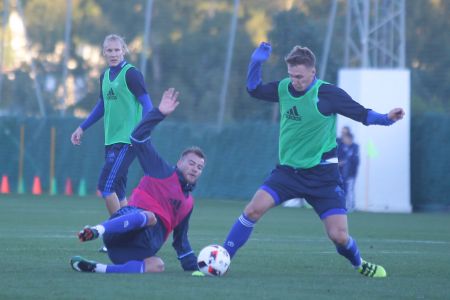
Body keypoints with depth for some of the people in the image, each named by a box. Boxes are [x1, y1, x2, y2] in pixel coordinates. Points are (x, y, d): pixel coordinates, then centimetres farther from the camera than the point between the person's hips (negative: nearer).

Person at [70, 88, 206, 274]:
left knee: (157, 266, -32)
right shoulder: (162, 172, 16)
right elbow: (138, 138, 6)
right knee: (149, 217, -41)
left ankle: (95, 268, -39)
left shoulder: (188, 202, 31)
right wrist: (159, 113, -1)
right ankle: (97, 231, -64)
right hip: (132, 215, -5)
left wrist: (194, 267, 33)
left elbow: (181, 241, 39)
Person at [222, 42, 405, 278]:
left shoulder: (327, 94, -12)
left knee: (339, 236, -8)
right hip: (288, 169, 3)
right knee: (254, 209, -18)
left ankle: (359, 264, 25)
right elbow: (254, 90, 12)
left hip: (322, 175, -3)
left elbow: (362, 114, -8)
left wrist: (386, 118, -27)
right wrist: (257, 62, -5)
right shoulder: (284, 88, 0)